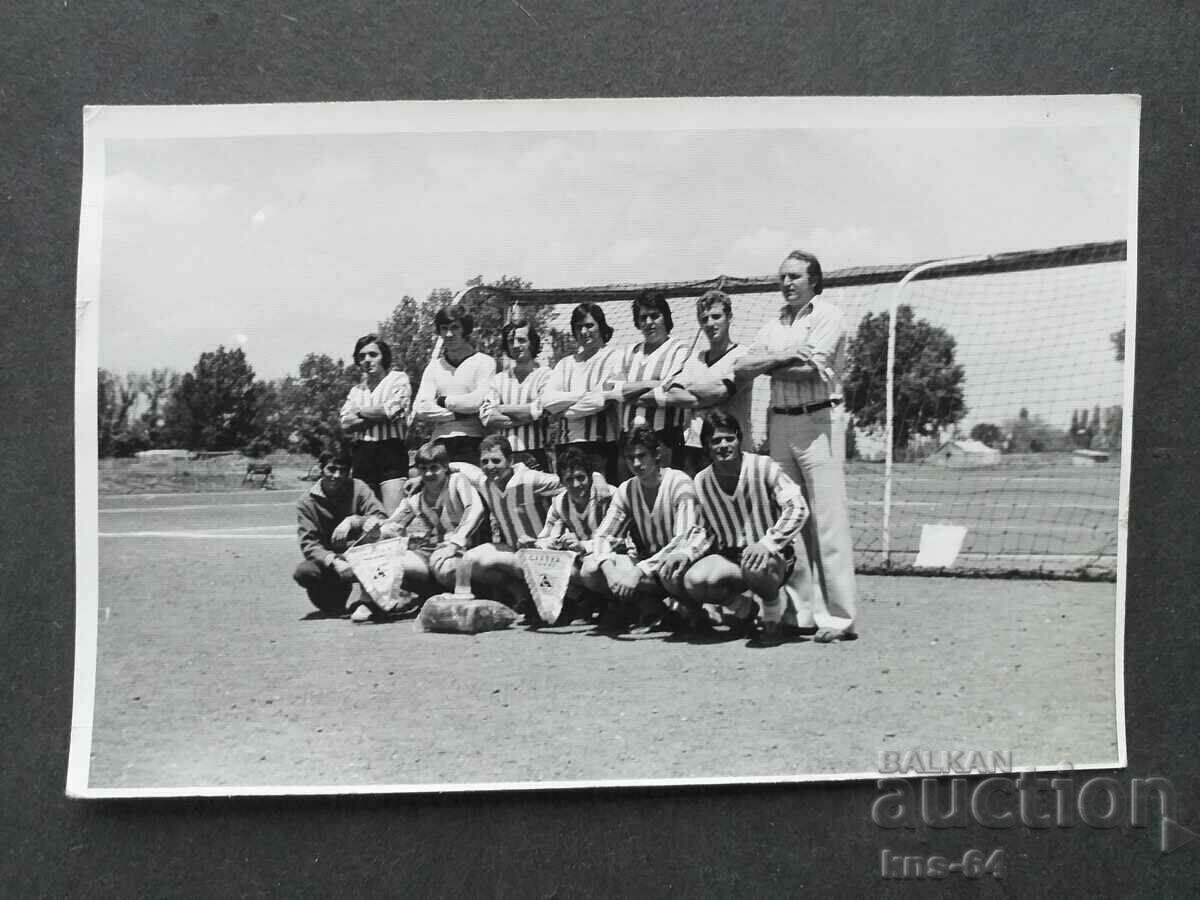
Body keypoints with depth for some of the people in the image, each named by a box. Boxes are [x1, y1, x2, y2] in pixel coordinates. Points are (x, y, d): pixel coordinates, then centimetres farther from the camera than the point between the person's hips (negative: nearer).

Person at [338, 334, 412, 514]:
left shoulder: (398, 379, 5)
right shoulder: (356, 389, 19)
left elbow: (391, 411, -10)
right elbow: (346, 424, 5)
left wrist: (360, 411, 4)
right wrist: (377, 416, -8)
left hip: (390, 451, -5)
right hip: (362, 454, 5)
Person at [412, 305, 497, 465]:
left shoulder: (484, 362, 4)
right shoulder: (434, 366, 16)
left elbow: (480, 402, -11)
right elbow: (420, 410, 4)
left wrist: (443, 401, 1)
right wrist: (460, 415, -5)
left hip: (473, 444, -3)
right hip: (440, 443, 3)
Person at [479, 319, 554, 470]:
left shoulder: (545, 374, 4)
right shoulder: (499, 379, 15)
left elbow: (542, 409, -10)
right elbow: (486, 418, 3)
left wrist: (503, 409, 1)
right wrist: (525, 417, -8)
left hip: (535, 454, -3)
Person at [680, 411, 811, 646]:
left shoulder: (763, 467, -10)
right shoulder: (701, 482, 2)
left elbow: (798, 508, -18)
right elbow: (707, 532, 11)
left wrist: (768, 543, -29)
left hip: (773, 555, -4)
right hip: (729, 556, 4)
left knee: (756, 568, -40)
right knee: (693, 581, -26)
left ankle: (773, 615, -4)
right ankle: (743, 607, 8)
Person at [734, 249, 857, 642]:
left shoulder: (827, 316, 0)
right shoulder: (774, 325, 19)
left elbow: (810, 370, -13)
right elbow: (741, 369, 6)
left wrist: (767, 366, -1)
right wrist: (782, 357, -10)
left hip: (817, 422, -6)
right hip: (779, 422, 7)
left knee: (828, 521, -9)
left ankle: (841, 614, -8)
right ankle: (798, 606, 10)